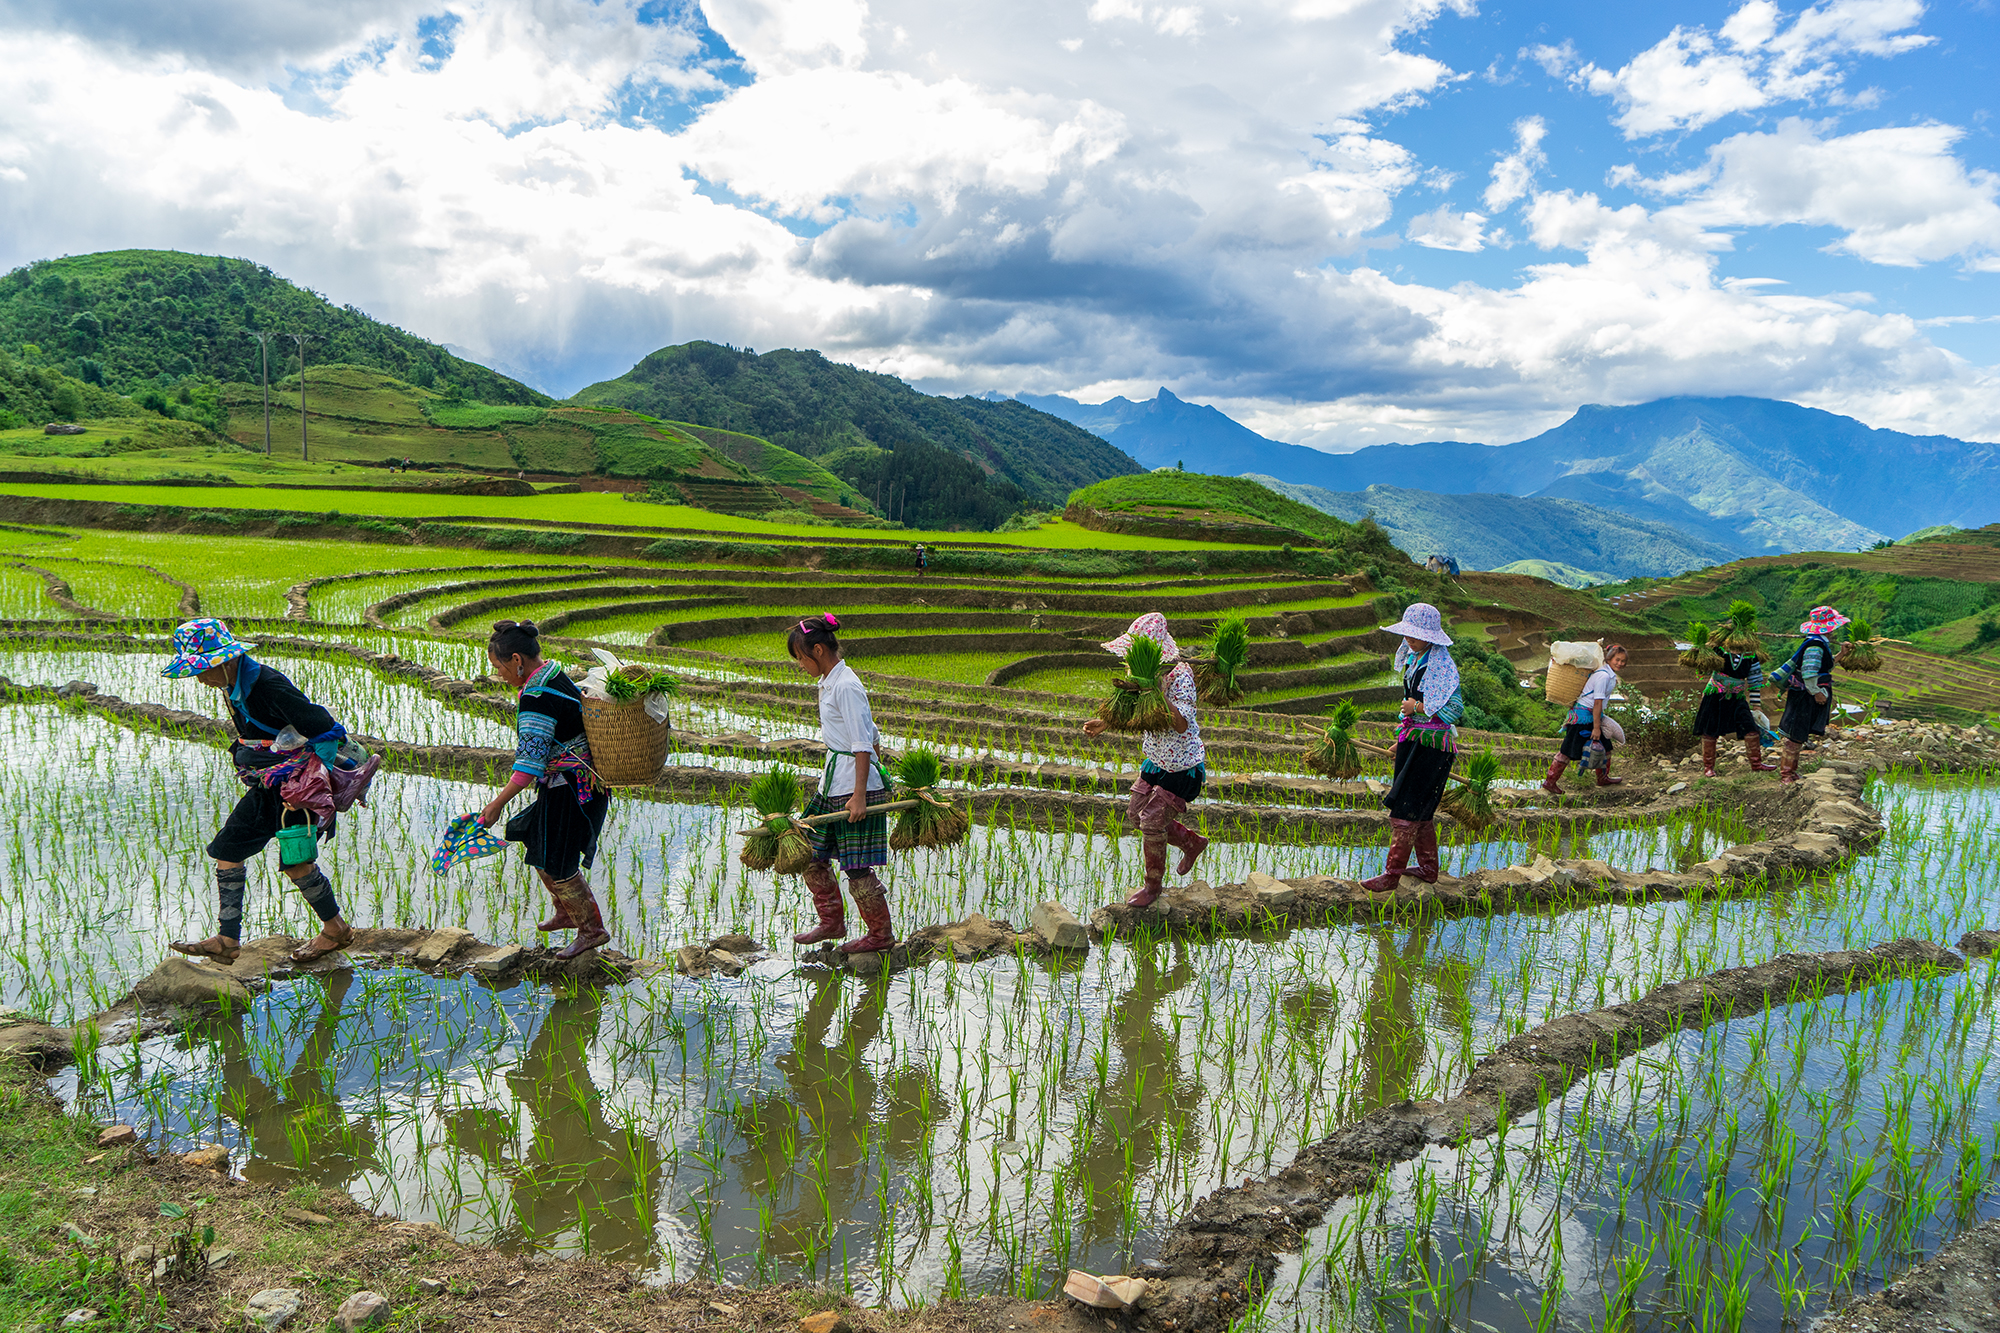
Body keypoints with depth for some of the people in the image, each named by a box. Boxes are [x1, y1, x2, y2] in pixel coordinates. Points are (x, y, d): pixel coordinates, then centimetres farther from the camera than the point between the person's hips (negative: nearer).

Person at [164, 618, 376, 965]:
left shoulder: (270, 685, -23)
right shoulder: (235, 687, 5)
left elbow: (326, 730, -22)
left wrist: (311, 781, -17)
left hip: (299, 780, -9)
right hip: (268, 786, 9)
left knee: (295, 862, -7)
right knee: (227, 849, 6)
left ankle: (336, 929, 13)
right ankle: (227, 940, 13)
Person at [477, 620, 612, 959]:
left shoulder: (536, 697, -24)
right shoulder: (555, 674, 6)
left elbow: (531, 760, -25)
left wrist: (498, 803, -21)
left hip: (569, 788, -10)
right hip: (581, 781, 10)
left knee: (556, 862, 1)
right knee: (535, 842, 21)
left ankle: (592, 930, 15)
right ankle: (568, 913, 35)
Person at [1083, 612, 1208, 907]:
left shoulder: (1179, 674, -27)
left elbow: (1181, 724, -37)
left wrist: (1155, 693, -45)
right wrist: (1105, 724, 7)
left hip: (1183, 765, -9)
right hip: (1157, 759, 9)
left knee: (1152, 821, -6)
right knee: (1138, 812, 15)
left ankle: (1154, 883, 18)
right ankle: (1193, 843, 38)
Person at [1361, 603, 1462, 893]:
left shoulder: (1442, 665, -18)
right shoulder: (1415, 658, 10)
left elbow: (1454, 709, -22)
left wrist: (1417, 708, -16)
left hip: (1431, 745, -9)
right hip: (1413, 739, 9)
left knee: (1406, 809, -6)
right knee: (1420, 811, 16)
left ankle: (1392, 875, 0)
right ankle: (1428, 868, 28)